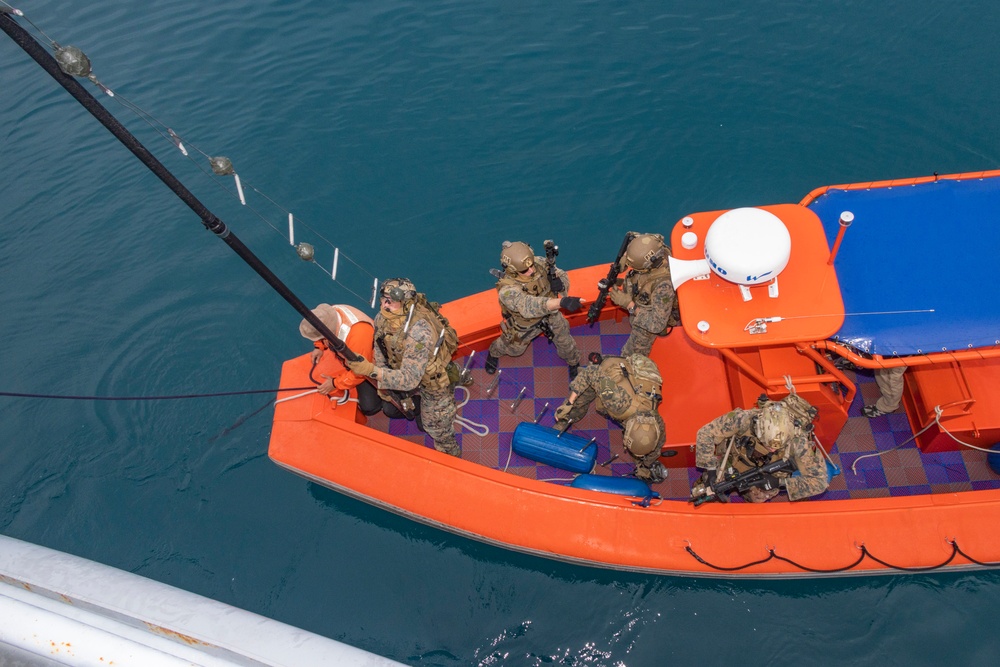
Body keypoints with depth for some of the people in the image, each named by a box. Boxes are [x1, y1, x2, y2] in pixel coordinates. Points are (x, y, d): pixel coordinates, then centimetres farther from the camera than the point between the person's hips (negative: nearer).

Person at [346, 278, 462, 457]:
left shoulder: (419, 331, -43)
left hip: (435, 381, -7)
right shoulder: (381, 319, -20)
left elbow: (409, 379, -45)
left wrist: (371, 370, -54)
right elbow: (379, 350, -2)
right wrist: (382, 383, 0)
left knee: (436, 427, 15)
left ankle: (450, 455, 45)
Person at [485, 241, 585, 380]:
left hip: (551, 314, 3)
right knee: (513, 349, 26)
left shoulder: (540, 263, -30)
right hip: (524, 324, -3)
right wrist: (562, 302, -77)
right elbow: (528, 305, -61)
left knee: (565, 342, 21)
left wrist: (561, 284, -43)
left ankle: (574, 363, 56)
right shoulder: (507, 290, -45)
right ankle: (493, 353, 61)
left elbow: (562, 275, -14)